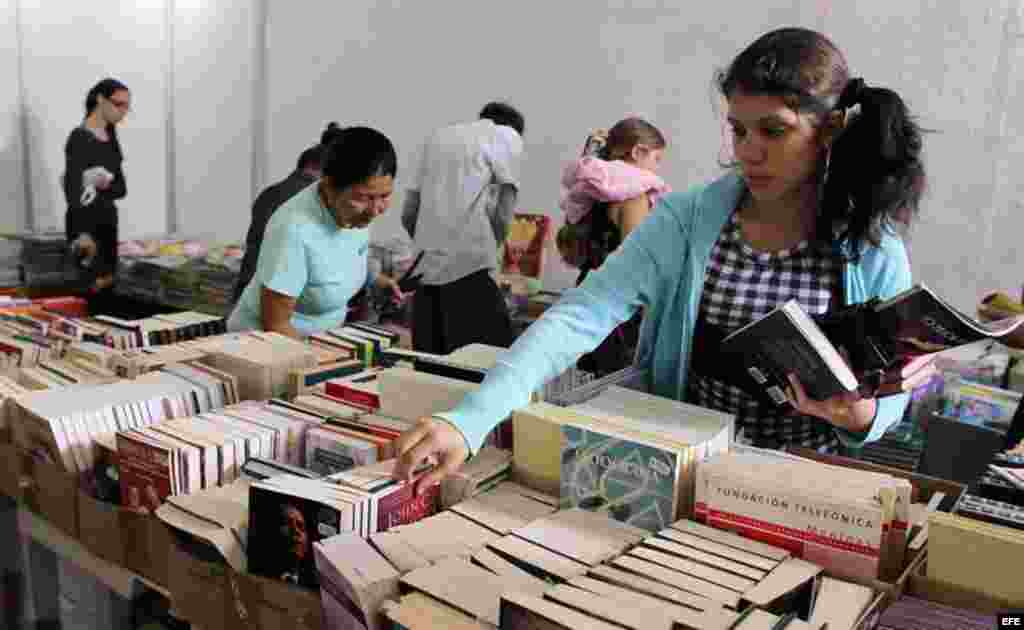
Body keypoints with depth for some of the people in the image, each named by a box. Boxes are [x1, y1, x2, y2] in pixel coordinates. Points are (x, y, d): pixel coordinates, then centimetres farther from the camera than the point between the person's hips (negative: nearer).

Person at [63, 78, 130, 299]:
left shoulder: (110, 137, 12)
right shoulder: (79, 137, -12)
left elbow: (121, 187, 11)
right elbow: (72, 186, -24)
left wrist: (106, 185, -14)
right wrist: (82, 233, -37)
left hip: (108, 219, 7)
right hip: (85, 221, -7)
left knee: (109, 284, 5)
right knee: (99, 284, -11)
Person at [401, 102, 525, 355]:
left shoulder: (438, 136, 23)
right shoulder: (508, 135, 9)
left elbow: (408, 214, 18)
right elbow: (501, 214, -3)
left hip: (426, 269, 6)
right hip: (470, 267, -5)